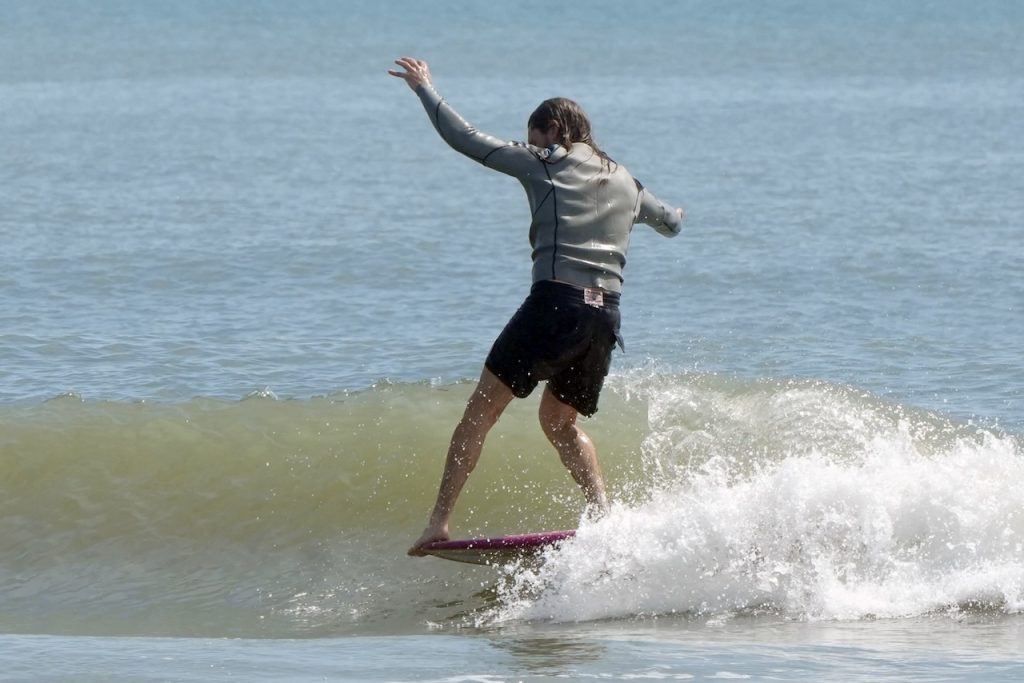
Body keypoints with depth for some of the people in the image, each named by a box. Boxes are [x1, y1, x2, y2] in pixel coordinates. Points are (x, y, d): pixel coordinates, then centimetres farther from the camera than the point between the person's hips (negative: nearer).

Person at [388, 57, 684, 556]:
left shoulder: (543, 163, 6)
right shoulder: (625, 182, 22)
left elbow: (465, 139, 7)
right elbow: (671, 224, 39)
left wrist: (424, 88, 20)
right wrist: (671, 214, 64)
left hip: (555, 304, -6)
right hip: (607, 316, 6)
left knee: (481, 411, 0)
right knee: (559, 420, 25)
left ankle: (440, 520, -9)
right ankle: (603, 511, 6)